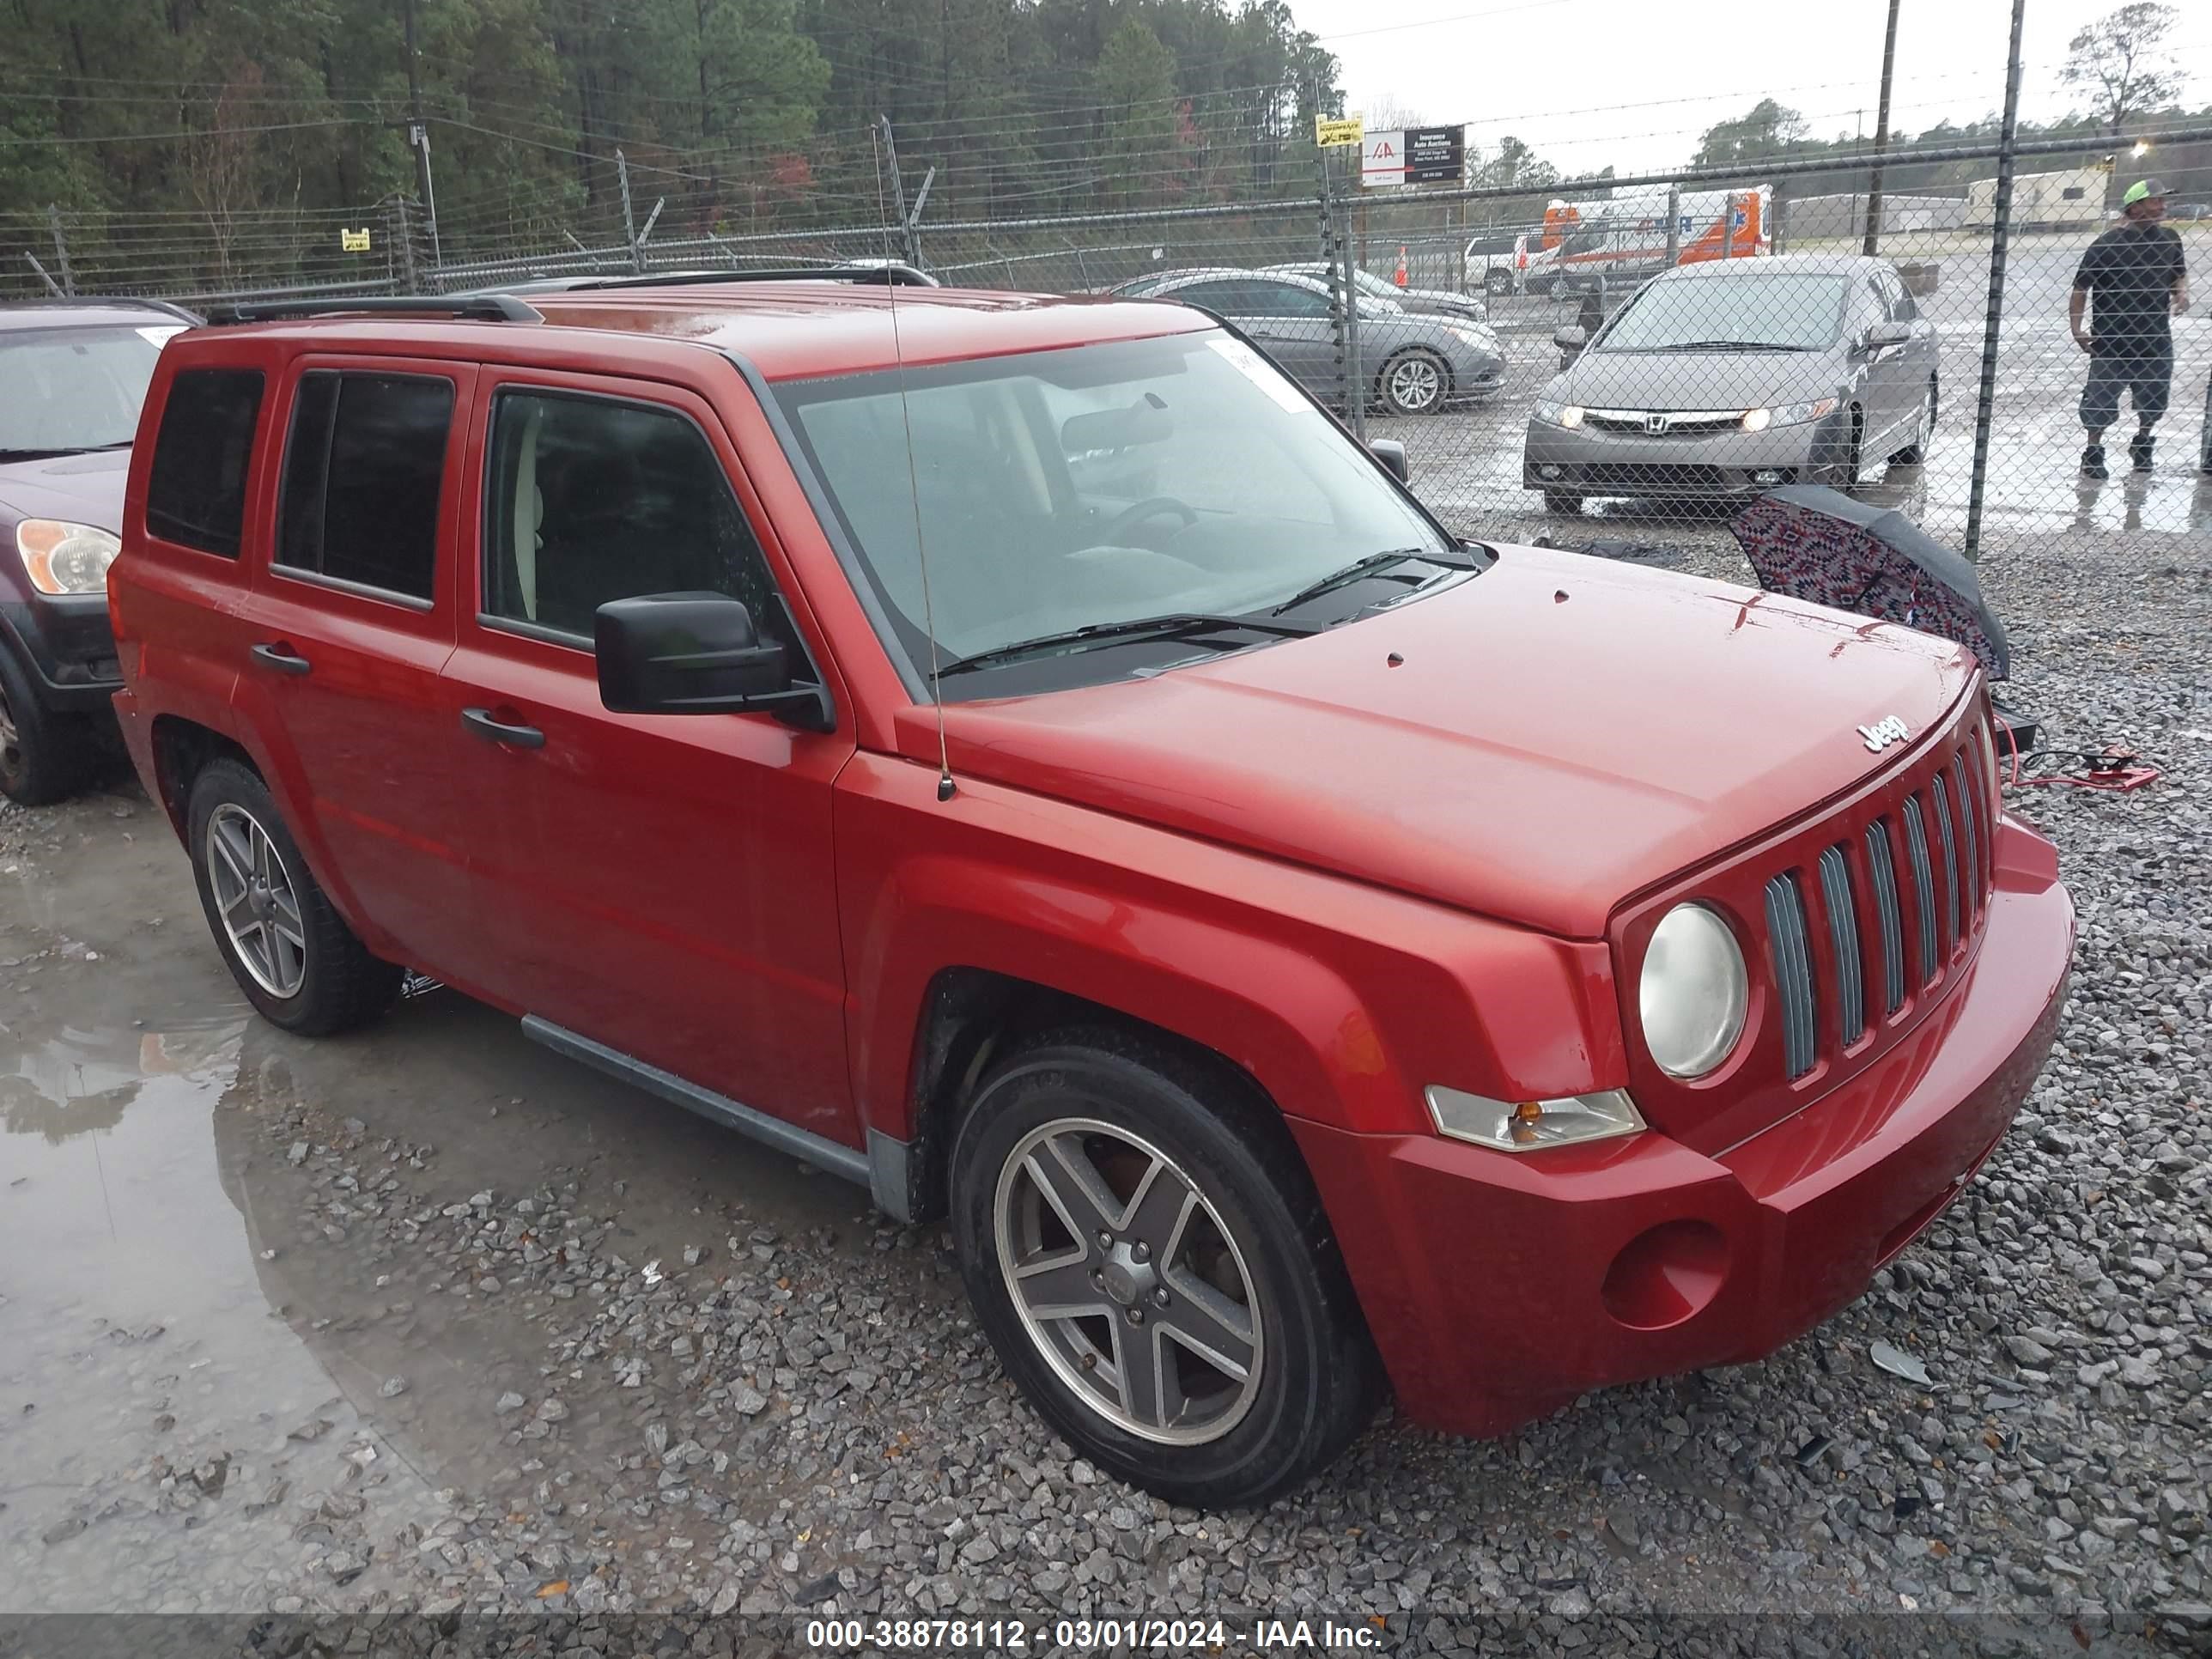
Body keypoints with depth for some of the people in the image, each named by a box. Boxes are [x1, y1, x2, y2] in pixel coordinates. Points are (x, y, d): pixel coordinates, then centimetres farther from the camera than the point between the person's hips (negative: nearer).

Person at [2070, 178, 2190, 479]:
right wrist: (2076, 327, -14)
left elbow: (2180, 274, 20)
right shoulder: (2107, 244, -12)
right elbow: (2081, 286, -8)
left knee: (2154, 402, 13)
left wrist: (2181, 293, -2)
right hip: (2111, 340, -5)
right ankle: (2094, 453, 20)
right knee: (2101, 401, 0)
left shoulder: (2169, 238, 5)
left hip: (2156, 338, 5)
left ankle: (2142, 443, 37)